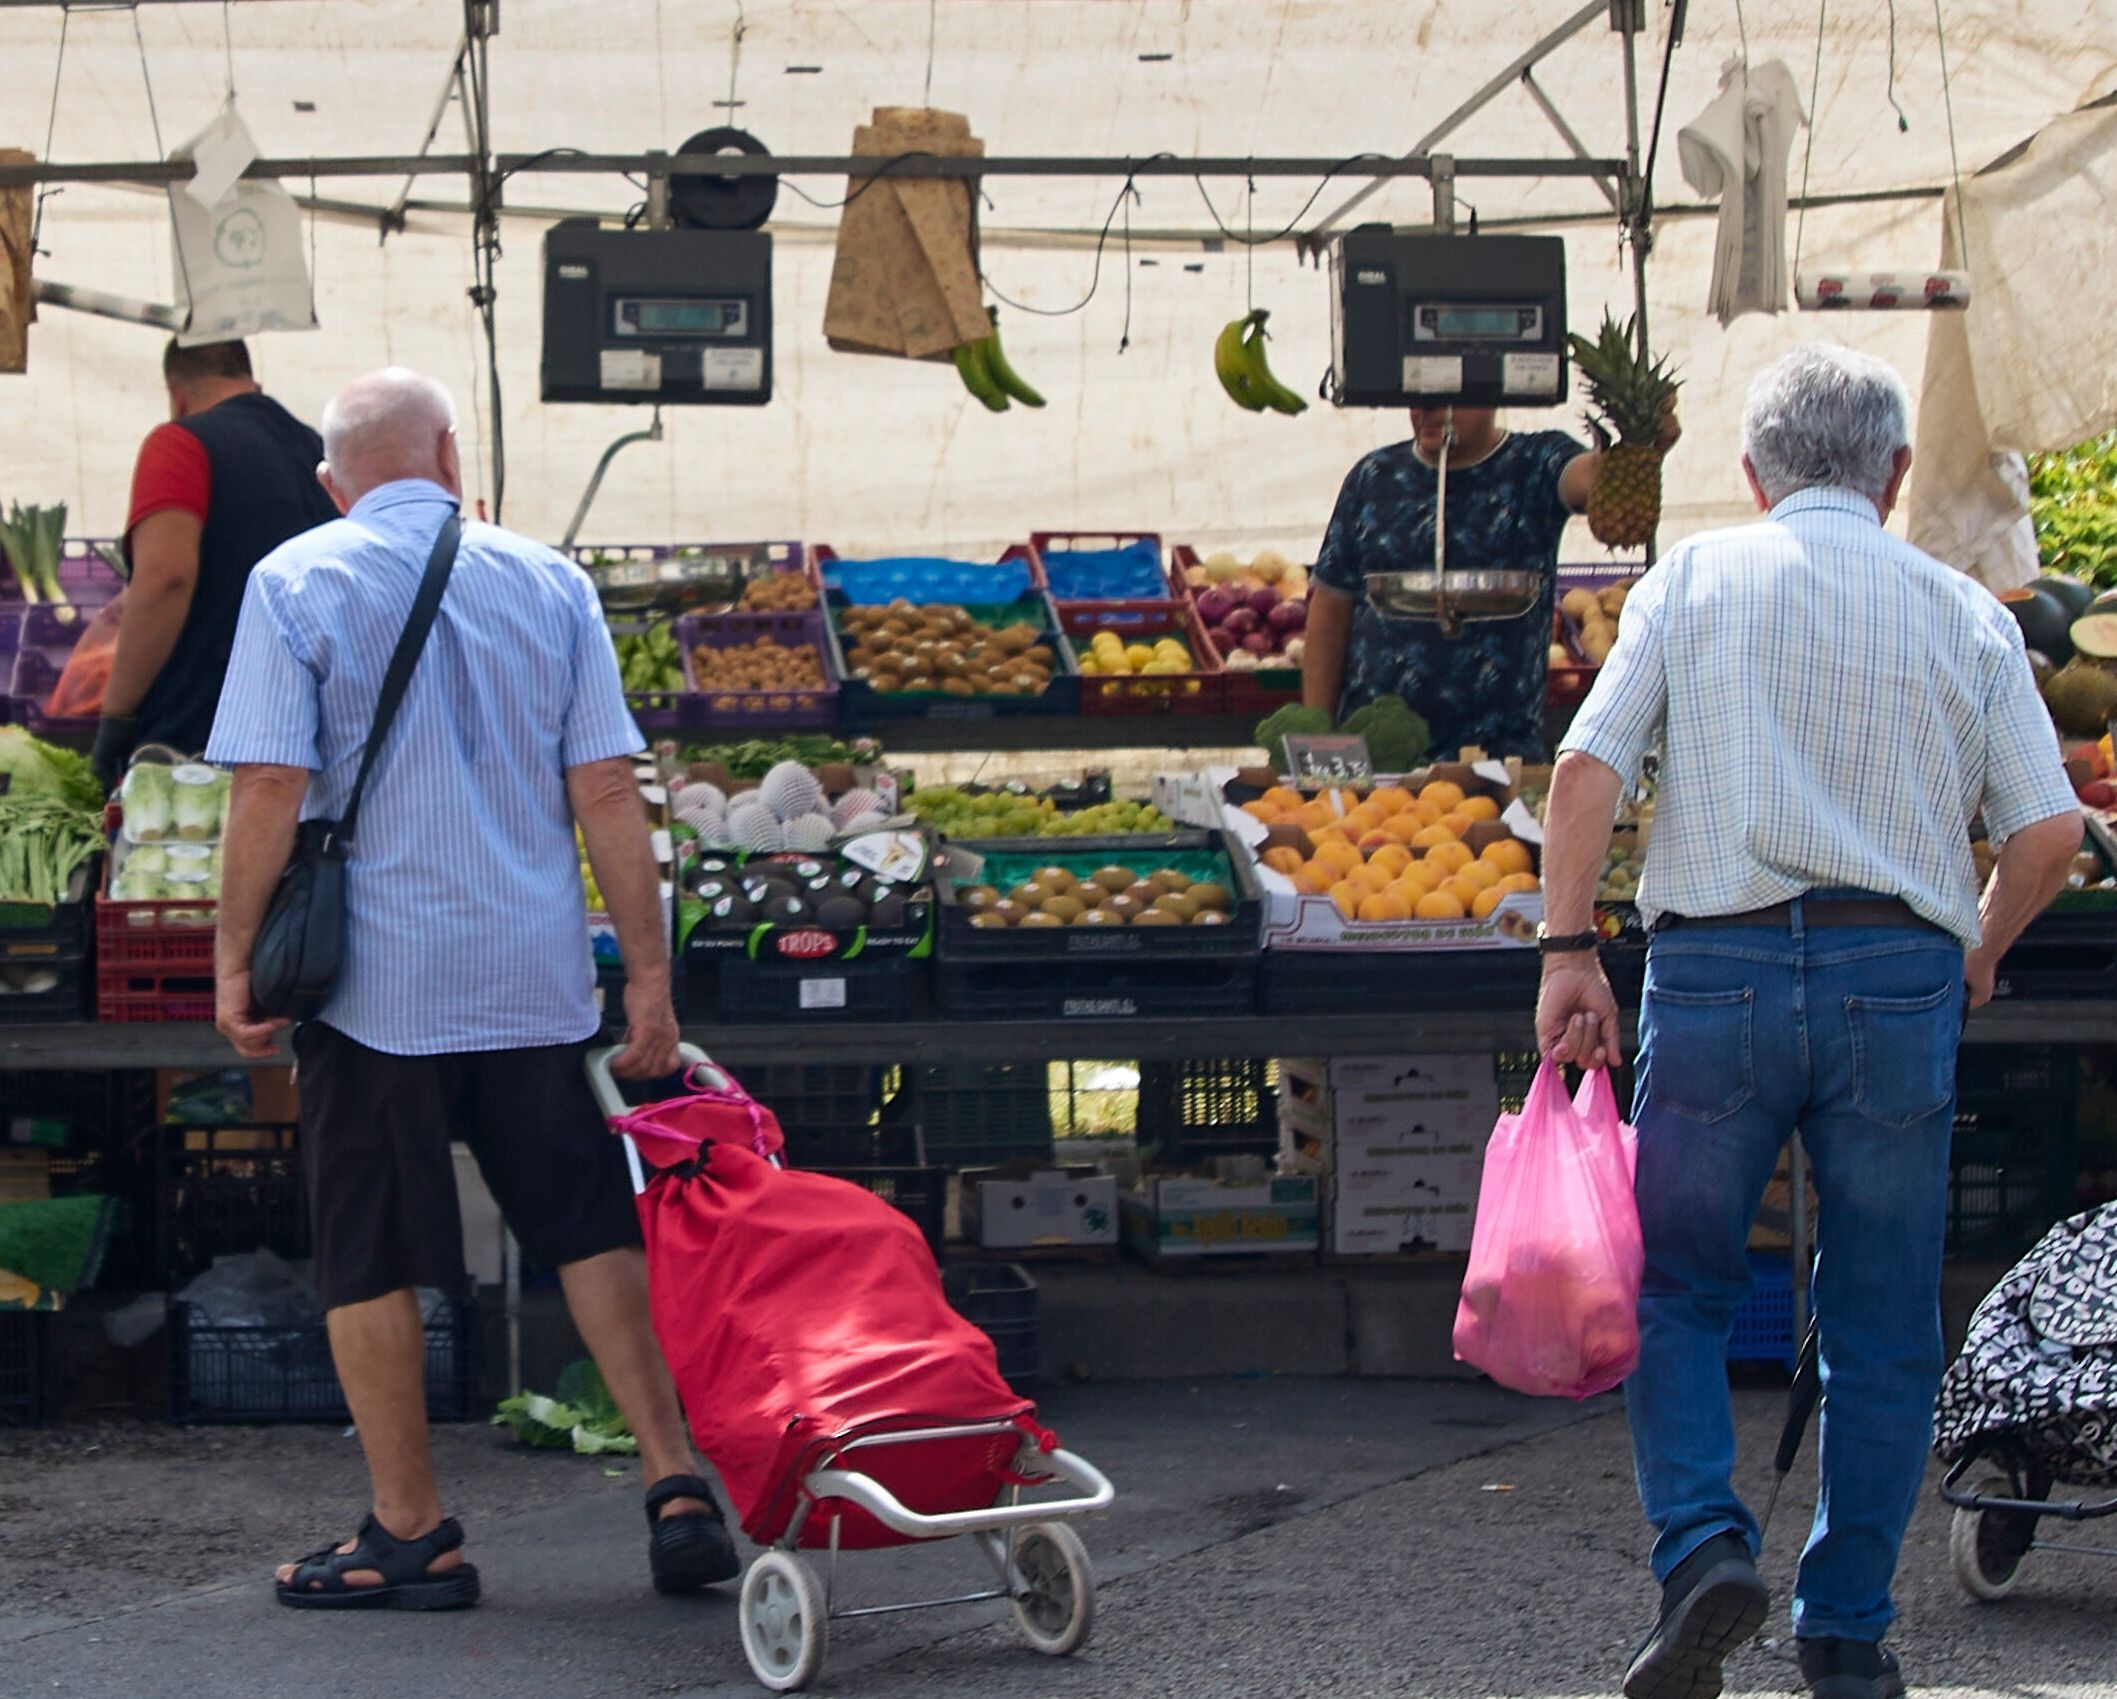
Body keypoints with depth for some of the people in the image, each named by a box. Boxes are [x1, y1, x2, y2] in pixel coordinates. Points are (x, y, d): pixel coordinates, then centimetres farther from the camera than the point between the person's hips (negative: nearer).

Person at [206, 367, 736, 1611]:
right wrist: (649, 973, 4)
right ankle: (681, 1488, 4)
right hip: (538, 980, 3)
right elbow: (606, 794, 0)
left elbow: (271, 787, -11)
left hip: (374, 982, -2)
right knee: (595, 1232, 11)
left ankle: (412, 1534, 13)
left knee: (371, 1266, 8)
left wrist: (237, 957, -3)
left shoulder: (295, 585, -3)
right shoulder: (548, 583, 4)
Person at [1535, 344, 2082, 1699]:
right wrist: (1978, 951, 20)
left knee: (1675, 1294, 11)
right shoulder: (1967, 614, 10)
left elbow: (1588, 768, -4)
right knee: (1883, 1330, 11)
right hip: (1901, 974, 1)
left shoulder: (1694, 580, 8)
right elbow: (2049, 832, 3)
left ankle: (1704, 1546, -10)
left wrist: (1568, 949, -2)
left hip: (1717, 970, -1)